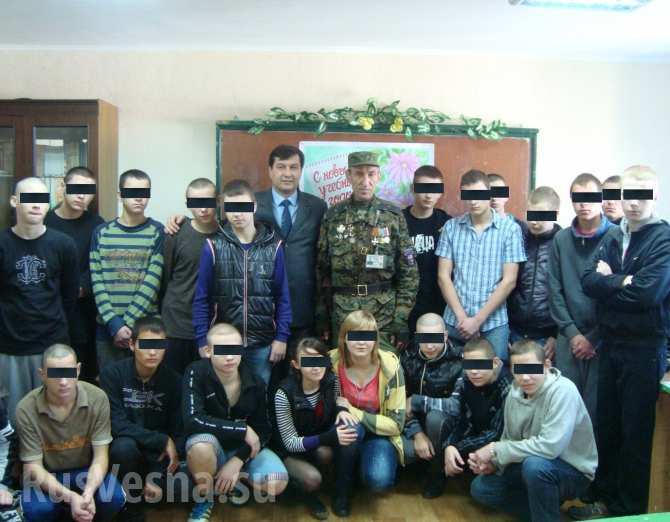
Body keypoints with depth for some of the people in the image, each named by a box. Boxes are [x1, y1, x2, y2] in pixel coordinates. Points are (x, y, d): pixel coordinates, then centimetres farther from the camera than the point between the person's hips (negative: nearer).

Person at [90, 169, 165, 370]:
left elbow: (152, 283, -8)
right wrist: (114, 324, -10)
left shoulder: (157, 232, -1)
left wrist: (127, 322, -12)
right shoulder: (102, 232, 6)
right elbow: (97, 282, -1)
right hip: (107, 328, 2)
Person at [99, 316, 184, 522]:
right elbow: (117, 425, -21)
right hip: (122, 450, -2)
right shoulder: (113, 373, -15)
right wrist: (162, 441, -23)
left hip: (158, 456, 2)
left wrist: (157, 476, -20)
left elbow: (179, 431, -9)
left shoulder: (173, 379, -8)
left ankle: (150, 482, 13)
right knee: (124, 446, -35)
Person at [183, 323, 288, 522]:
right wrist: (243, 430, -27)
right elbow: (192, 420, -30)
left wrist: (238, 460, -19)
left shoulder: (255, 382, -9)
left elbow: (263, 430, -4)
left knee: (277, 483, -23)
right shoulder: (196, 373, -19)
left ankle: (228, 483, 9)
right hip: (212, 449, -2)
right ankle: (204, 500, -7)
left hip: (243, 449, 3)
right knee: (200, 443, -37)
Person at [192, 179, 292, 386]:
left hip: (263, 343, 1)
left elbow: (282, 296, 1)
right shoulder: (214, 246, -4)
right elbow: (201, 298, -1)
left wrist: (282, 337, -3)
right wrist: (202, 340, -5)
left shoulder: (273, 245, -2)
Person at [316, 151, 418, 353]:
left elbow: (409, 272, -1)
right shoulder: (332, 216, 4)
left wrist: (401, 319, -6)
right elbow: (322, 269, 8)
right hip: (341, 313, 1)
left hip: (384, 313, -1)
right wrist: (322, 316, 4)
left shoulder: (393, 216, 0)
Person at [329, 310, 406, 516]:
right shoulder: (332, 362, -16)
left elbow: (396, 424, -14)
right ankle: (342, 487, -8)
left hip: (380, 434, -1)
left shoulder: (390, 366, -19)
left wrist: (356, 413, -25)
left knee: (378, 480, -30)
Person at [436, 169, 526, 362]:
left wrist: (478, 320, -9)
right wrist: (461, 317, -7)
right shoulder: (451, 227, 3)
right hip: (454, 321, 2)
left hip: (493, 323, -1)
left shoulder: (510, 229, -3)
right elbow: (443, 277, 2)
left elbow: (509, 281, -6)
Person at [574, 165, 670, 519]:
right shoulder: (612, 237, 10)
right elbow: (589, 281, 0)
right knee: (607, 425, 14)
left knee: (636, 431, 5)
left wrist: (608, 282, -6)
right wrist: (624, 283, -14)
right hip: (610, 342, 6)